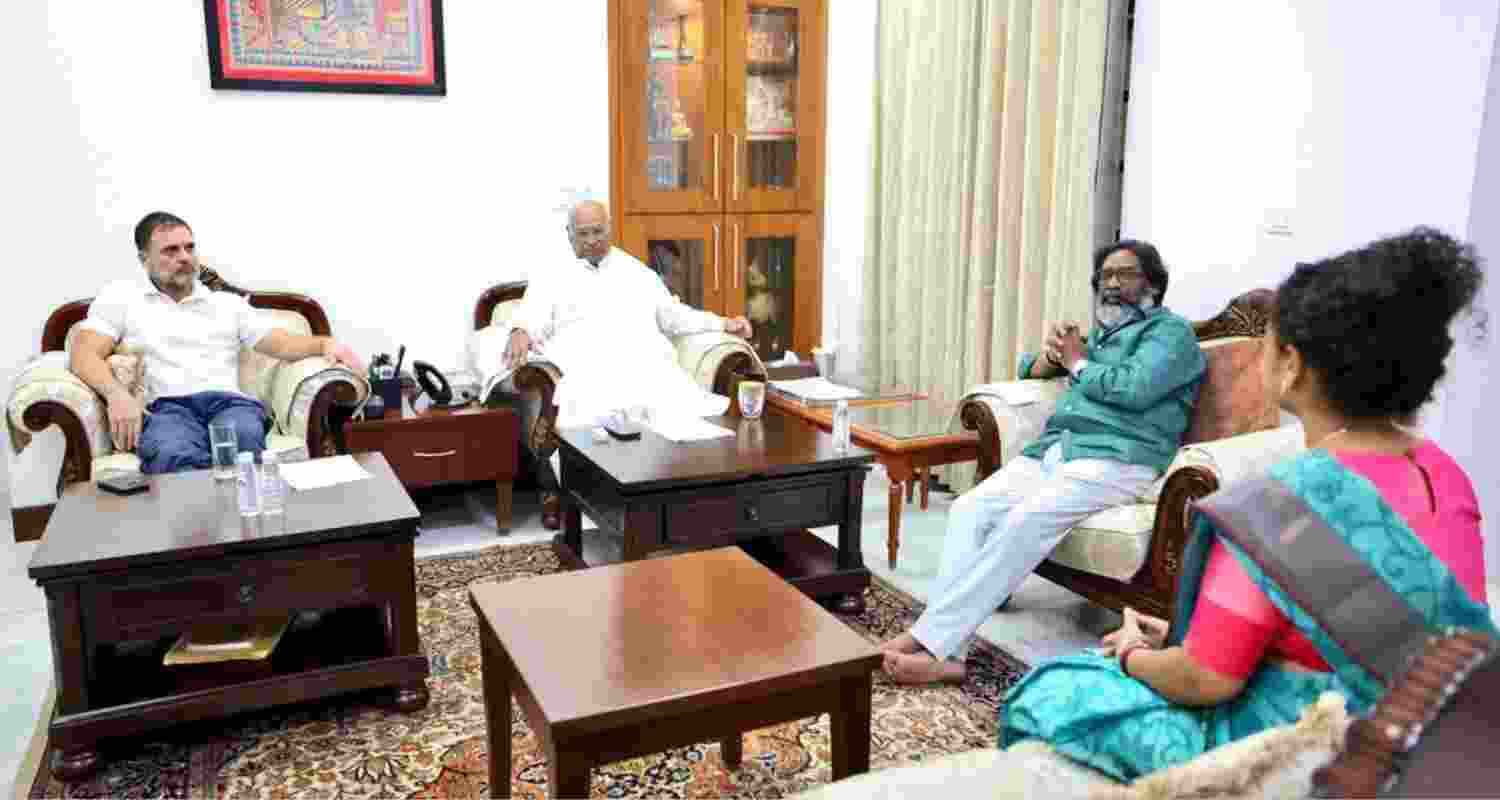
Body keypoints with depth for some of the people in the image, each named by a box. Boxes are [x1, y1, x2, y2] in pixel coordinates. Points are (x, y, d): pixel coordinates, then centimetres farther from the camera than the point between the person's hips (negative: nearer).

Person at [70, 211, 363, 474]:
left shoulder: (228, 302, 27)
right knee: (176, 457, -41)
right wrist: (117, 394, -13)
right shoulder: (120, 296, 21)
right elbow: (84, 356, 10)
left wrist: (325, 343, -6)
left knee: (243, 438, -39)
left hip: (229, 401, 2)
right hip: (165, 407, -1)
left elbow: (282, 344, 17)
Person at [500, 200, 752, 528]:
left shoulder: (637, 272, 28)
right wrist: (520, 332, -22)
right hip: (584, 367, -2)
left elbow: (674, 316, 28)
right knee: (576, 407, -36)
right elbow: (533, 319, 4)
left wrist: (723, 323, 16)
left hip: (644, 363, 2)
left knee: (684, 402, -28)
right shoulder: (550, 278, 20)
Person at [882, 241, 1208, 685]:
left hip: (1115, 460, -7)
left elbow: (1135, 390, -13)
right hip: (1052, 449, 7)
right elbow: (1030, 369, 33)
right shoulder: (1100, 333, 30)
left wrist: (1078, 363, 3)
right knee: (970, 507, -19)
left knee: (1027, 520, -32)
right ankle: (943, 650, -29)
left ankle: (932, 640, -34)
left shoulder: (1170, 330, 6)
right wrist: (1054, 354, 10)